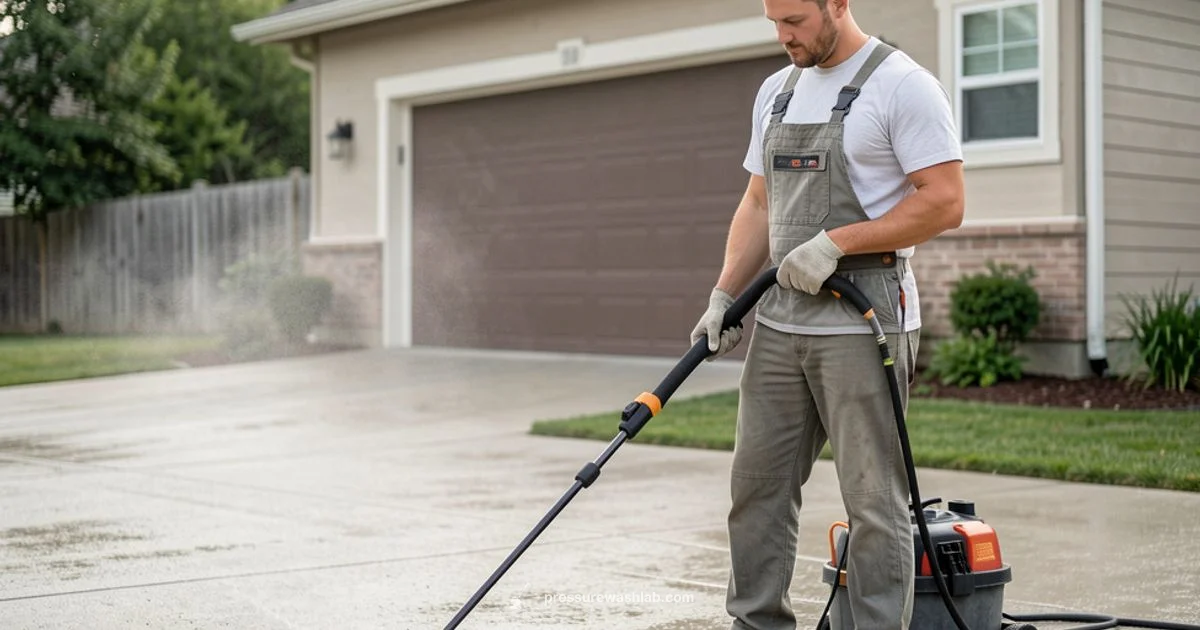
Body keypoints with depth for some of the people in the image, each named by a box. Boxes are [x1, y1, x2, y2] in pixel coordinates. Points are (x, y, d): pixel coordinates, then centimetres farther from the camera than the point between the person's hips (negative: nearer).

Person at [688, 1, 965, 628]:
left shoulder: (901, 84, -8)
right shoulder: (776, 90, 16)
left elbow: (944, 201, -14)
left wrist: (835, 243, -17)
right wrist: (723, 295, 9)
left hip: (864, 324, -7)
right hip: (778, 323, 8)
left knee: (873, 501, -2)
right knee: (758, 485, 11)